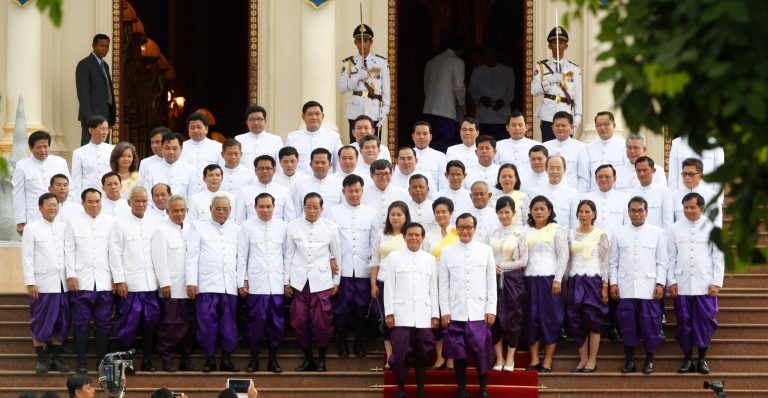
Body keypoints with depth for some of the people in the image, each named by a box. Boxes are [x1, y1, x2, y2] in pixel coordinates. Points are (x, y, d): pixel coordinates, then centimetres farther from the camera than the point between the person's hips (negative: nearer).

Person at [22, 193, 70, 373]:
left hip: (62, 284, 4)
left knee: (61, 323, 6)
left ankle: (56, 358, 13)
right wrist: (30, 283, -10)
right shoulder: (32, 229, -1)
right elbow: (27, 258, -4)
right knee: (41, 324, -1)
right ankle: (41, 359, 7)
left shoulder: (62, 228, 11)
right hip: (42, 284, -4)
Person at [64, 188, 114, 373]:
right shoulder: (74, 224, 6)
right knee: (81, 323, 0)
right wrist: (71, 276, -5)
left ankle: (102, 361, 8)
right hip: (81, 281, -1)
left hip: (104, 281, 1)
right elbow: (69, 251, 4)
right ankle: (81, 362, 3)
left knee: (103, 323, 2)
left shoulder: (110, 223, 7)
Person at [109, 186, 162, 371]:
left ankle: (147, 359, 13)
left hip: (151, 283, 3)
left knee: (150, 321, 3)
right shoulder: (120, 224, 2)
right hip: (130, 284, -3)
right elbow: (115, 254, -1)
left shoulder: (155, 224, 10)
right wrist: (119, 281, -7)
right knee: (128, 323, -3)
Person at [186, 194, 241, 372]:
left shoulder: (236, 229, 16)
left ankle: (226, 359, 7)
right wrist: (191, 282, -4)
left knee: (229, 323, 1)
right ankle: (210, 359, 2)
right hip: (206, 284, -2)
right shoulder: (199, 227, 10)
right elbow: (192, 255, 4)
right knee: (207, 323, -5)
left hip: (229, 285, 2)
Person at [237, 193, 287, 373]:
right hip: (256, 283, -1)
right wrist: (242, 281, 1)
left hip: (277, 283, 1)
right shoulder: (248, 227, 5)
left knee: (276, 321, 2)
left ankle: (273, 359, 12)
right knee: (256, 321, -2)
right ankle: (254, 359, 8)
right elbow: (242, 255, 5)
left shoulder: (282, 226, 7)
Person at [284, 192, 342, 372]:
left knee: (321, 322, -5)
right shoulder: (293, 226, 5)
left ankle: (321, 359, 11)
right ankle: (307, 358, 15)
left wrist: (336, 281, 11)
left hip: (321, 281, -1)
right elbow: (289, 254, 9)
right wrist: (286, 281, 8)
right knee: (299, 322, 0)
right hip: (299, 281, 1)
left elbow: (337, 255, 10)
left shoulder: (330, 227, 3)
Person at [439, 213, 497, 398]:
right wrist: (444, 311, -1)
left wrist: (491, 310, 0)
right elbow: (443, 284, 5)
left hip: (479, 312, 0)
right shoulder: (447, 252, 4)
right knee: (458, 354, 4)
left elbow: (491, 282, 5)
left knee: (482, 353, -1)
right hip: (455, 313, 0)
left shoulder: (486, 250, 4)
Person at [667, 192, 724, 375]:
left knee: (705, 322, -2)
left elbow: (718, 257, 4)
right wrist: (671, 281, 0)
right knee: (683, 322, 2)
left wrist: (716, 283, -3)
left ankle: (702, 359, 8)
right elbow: (670, 257, 8)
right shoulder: (675, 229, 7)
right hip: (682, 285, 1)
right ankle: (688, 359, 10)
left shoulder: (711, 228, 5)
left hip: (705, 285, -1)